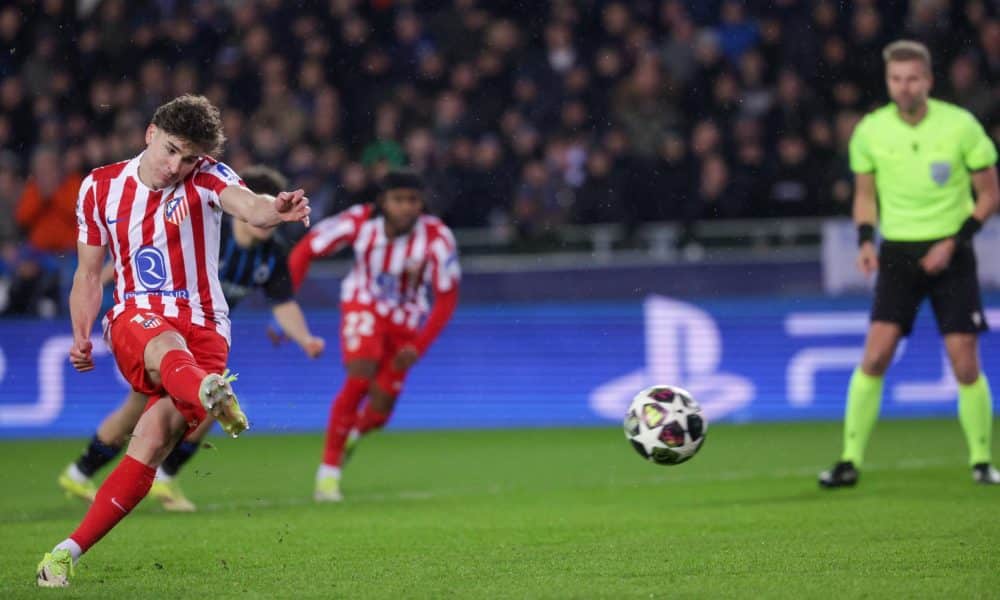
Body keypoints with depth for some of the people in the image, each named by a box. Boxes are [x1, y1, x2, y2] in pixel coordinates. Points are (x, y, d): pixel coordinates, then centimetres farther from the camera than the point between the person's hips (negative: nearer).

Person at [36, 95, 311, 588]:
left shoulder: (206, 179, -2)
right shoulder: (99, 187, 7)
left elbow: (251, 208, -24)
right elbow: (88, 274, 14)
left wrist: (276, 210, -48)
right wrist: (81, 337, -1)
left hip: (203, 331, 0)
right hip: (134, 320, 0)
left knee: (152, 442, -18)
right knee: (167, 347, -38)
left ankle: (69, 551, -11)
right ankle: (213, 397, -75)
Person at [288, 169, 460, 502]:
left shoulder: (436, 238, -24)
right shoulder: (359, 221, -24)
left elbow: (447, 297, -13)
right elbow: (304, 251, -13)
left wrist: (419, 346, -21)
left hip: (406, 320, 1)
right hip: (363, 306, -1)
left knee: (378, 412, -3)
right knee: (360, 379, -26)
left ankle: (352, 433, 36)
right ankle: (328, 472, -14)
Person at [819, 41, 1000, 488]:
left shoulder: (961, 126, -9)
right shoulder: (870, 131, -2)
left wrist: (954, 241, -12)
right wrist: (866, 240, -4)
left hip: (950, 254, -1)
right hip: (897, 252, 1)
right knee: (874, 355, -10)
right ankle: (849, 462, -4)